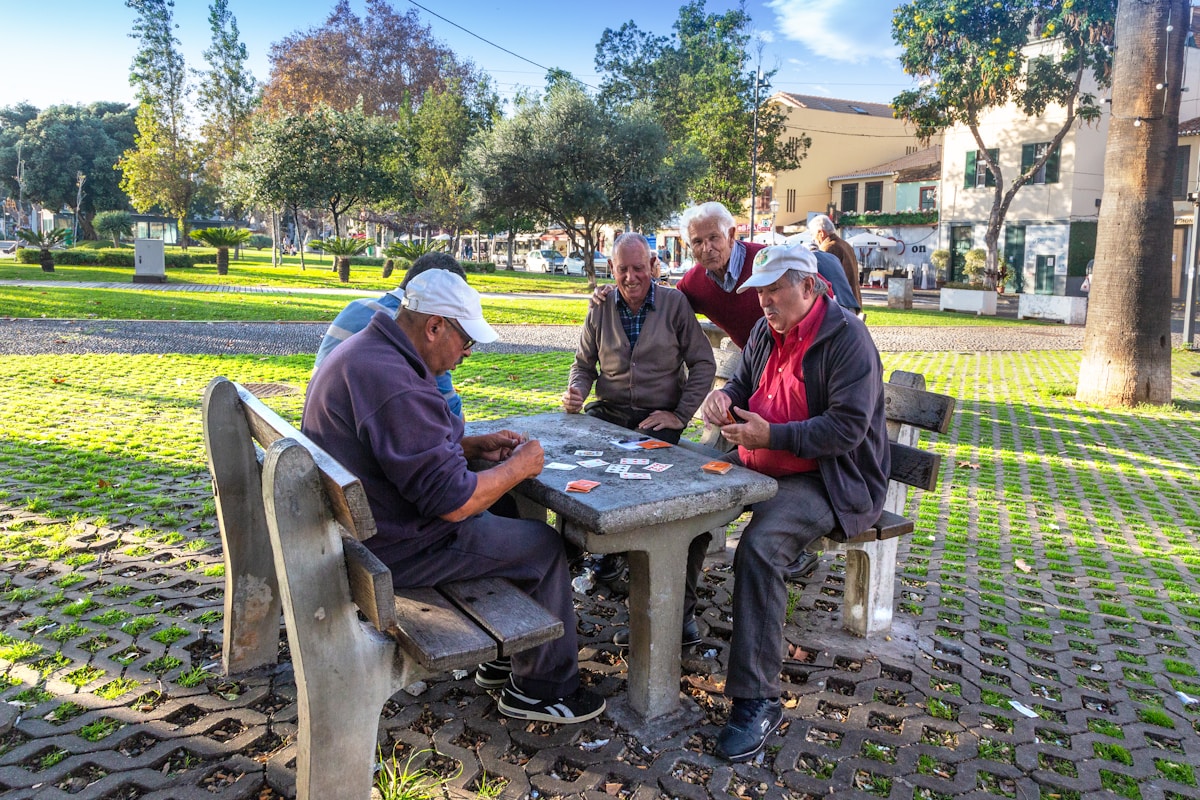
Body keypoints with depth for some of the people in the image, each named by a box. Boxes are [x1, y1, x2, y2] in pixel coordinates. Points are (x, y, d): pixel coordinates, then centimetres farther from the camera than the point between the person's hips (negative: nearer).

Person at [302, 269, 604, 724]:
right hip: (392, 550, -11)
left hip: (359, 527, 11)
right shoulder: (395, 386, -30)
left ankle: (503, 657, 32)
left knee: (506, 518, 23)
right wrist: (519, 467, -13)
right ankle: (542, 687, 18)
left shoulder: (366, 350, 5)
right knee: (544, 545, 1)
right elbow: (452, 501, -29)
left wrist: (475, 447, 7)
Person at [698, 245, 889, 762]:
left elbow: (849, 427, -23)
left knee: (759, 548, -32)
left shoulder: (846, 337, -16)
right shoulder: (766, 331, 9)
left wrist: (771, 436, -29)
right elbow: (744, 382, 23)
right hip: (761, 467, 9)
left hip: (826, 479, -8)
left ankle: (757, 699, -23)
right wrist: (725, 396, -3)